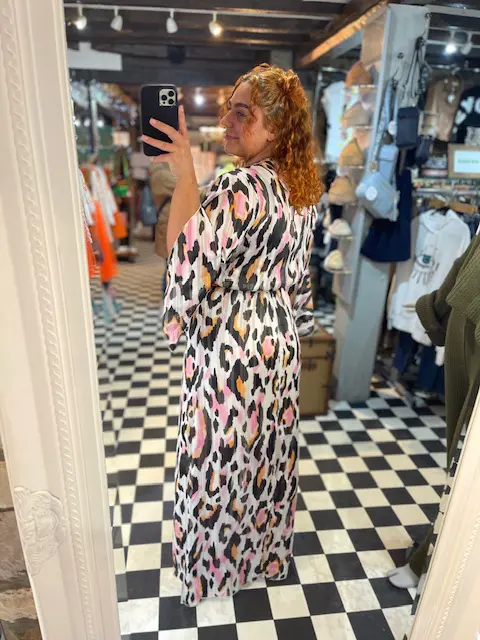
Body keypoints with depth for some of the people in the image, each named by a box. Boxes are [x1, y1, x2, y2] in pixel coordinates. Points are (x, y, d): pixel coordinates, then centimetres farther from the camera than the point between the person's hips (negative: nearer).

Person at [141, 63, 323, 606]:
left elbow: (187, 256, -28)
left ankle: (218, 564, 41)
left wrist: (185, 173, -25)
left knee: (221, 457, 14)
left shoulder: (242, 187, -23)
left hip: (232, 348, -8)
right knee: (269, 450, 24)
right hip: (280, 344, 9)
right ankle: (268, 552, 49)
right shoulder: (303, 189, 5)